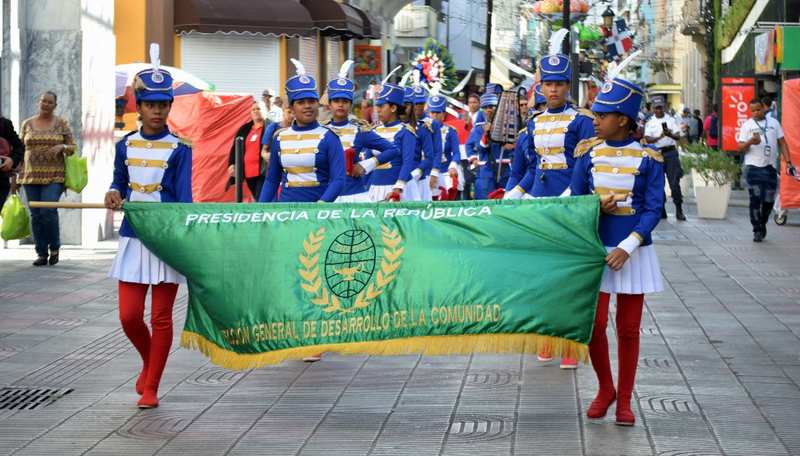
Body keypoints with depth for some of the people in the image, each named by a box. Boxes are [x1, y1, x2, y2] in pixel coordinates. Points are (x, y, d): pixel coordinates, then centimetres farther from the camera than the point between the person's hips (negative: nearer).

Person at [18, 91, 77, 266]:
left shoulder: (61, 124, 5)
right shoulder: (27, 124, 10)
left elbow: (73, 147, 7)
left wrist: (61, 147, -14)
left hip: (54, 175, -3)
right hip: (31, 176, 3)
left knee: (48, 211, -16)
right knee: (36, 215, 0)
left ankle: (55, 247, 5)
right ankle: (41, 254, 7)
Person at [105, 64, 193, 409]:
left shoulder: (179, 150, -5)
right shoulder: (125, 146, 6)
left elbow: (184, 197, -10)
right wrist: (114, 194, -4)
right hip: (133, 237, 3)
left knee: (161, 317, 1)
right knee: (129, 316, 1)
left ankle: (151, 388, 12)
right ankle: (148, 362, 32)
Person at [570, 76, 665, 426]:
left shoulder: (648, 159, -5)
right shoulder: (588, 152, 1)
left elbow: (653, 209, -6)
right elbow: (576, 200, 6)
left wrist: (627, 247, -16)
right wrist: (596, 207, -15)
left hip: (633, 250, -1)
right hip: (595, 249, 1)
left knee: (628, 328, 4)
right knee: (594, 323, -3)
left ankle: (624, 400, 16)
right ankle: (605, 389, 19)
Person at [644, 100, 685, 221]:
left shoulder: (671, 120, 9)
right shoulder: (650, 123, 8)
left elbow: (678, 136, 2)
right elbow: (647, 139, -4)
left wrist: (670, 134, -20)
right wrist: (659, 137, -21)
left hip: (670, 152, -1)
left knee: (674, 182, -7)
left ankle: (679, 210, -4)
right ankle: (661, 210, 12)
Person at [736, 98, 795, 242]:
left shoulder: (774, 122, 10)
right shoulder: (747, 125, 3)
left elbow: (782, 143, 11)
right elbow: (740, 148, -2)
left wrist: (788, 161, 1)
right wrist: (750, 142, -23)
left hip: (770, 167, 2)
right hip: (753, 167, -2)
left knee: (769, 200, 5)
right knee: (755, 199, -7)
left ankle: (762, 224, 28)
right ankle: (757, 230, 0)